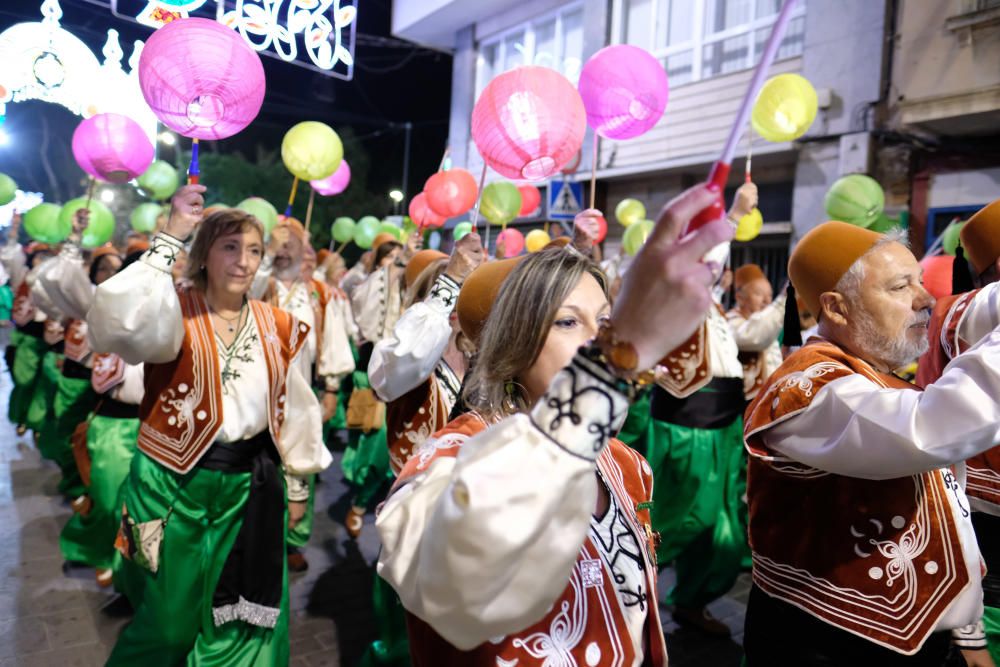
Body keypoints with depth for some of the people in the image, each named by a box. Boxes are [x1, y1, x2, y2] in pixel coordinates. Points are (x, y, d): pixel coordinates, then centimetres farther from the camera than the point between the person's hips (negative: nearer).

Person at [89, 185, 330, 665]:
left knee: (242, 617, 14)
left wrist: (298, 483, 12)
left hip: (249, 488, 3)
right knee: (170, 616, 15)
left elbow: (293, 407, 8)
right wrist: (170, 238, -29)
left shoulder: (277, 327, 2)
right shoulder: (177, 313, -9)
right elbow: (117, 324, -33)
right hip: (175, 484, -3)